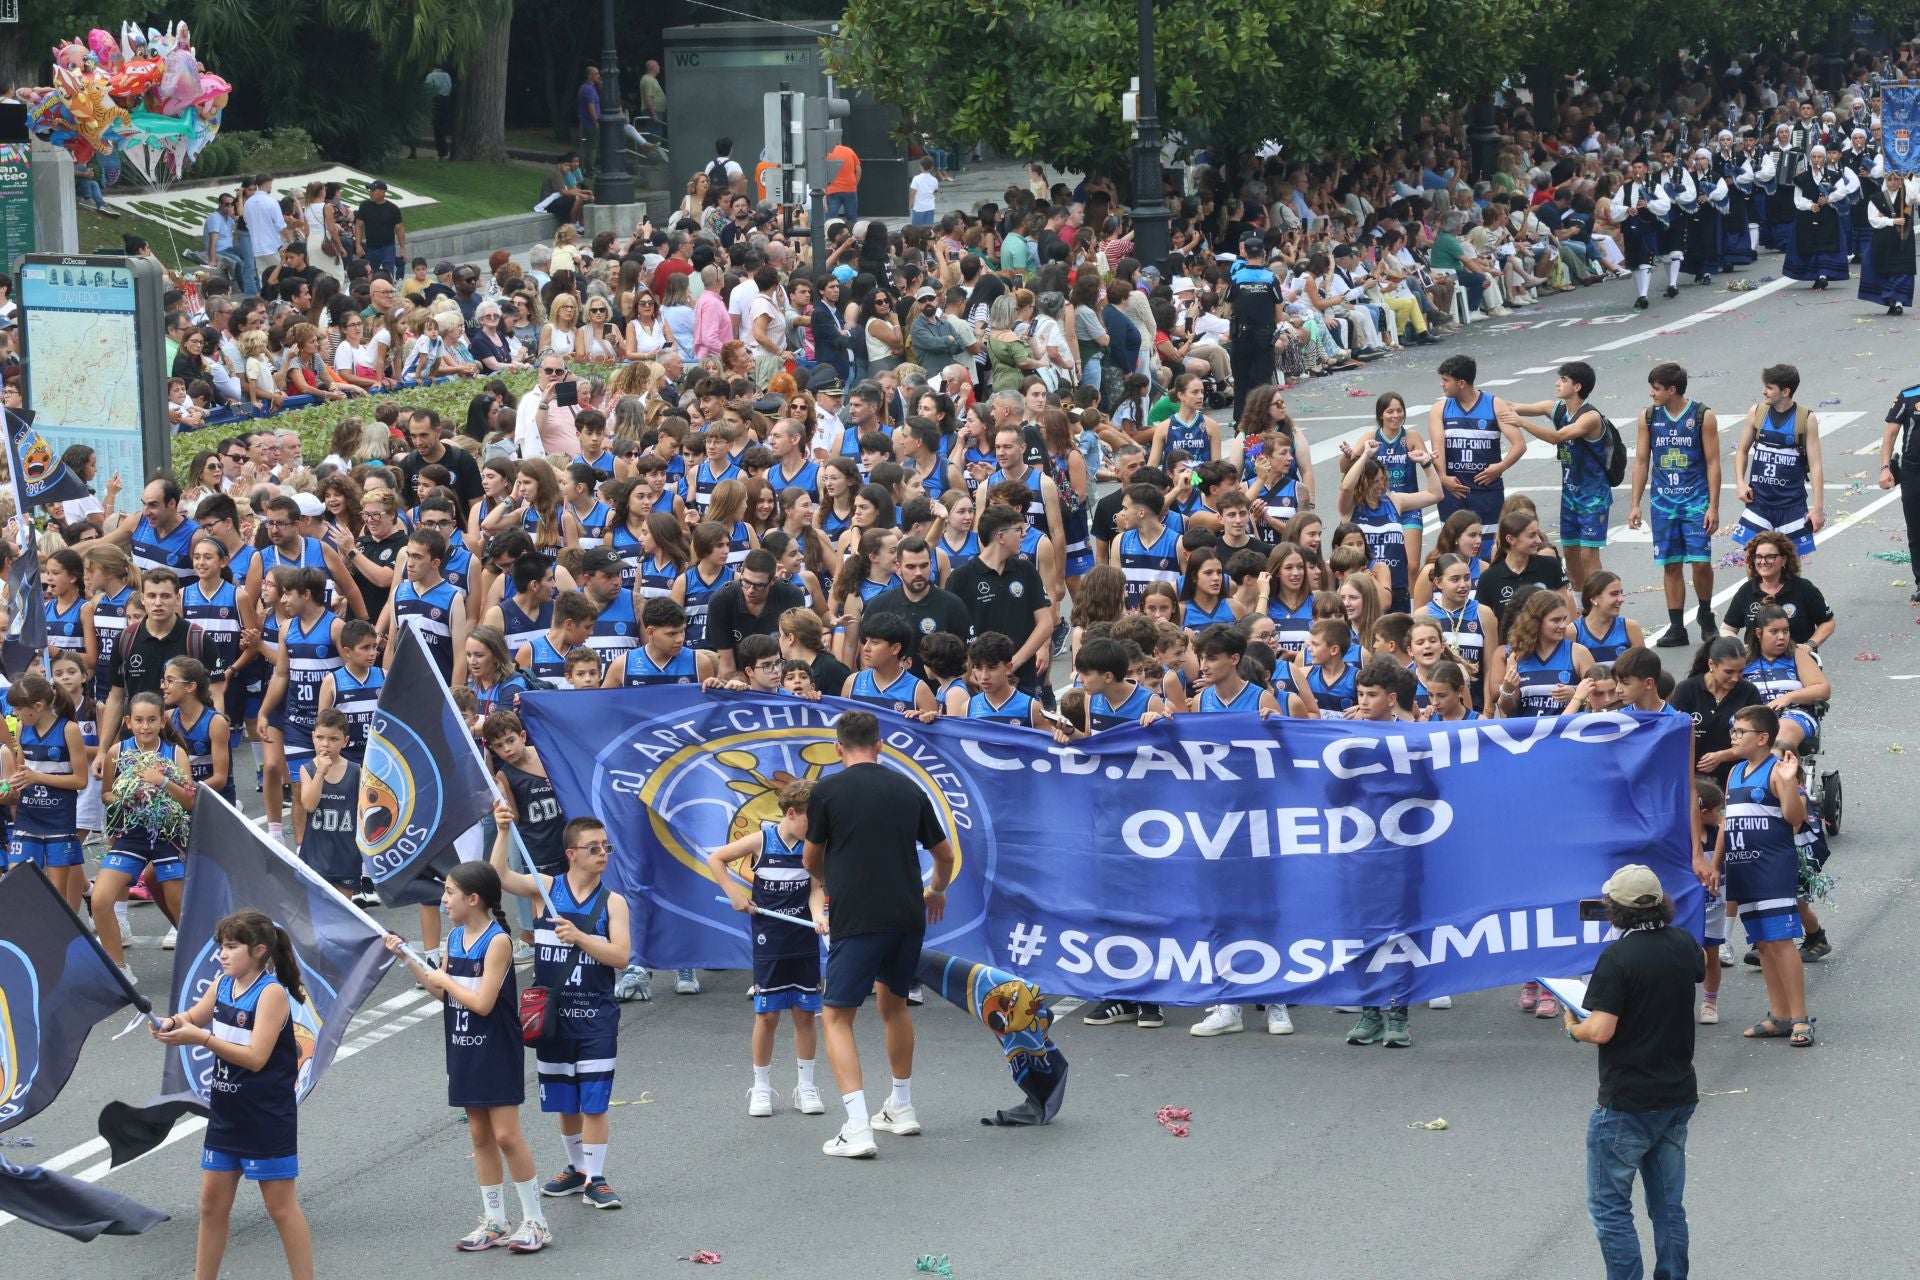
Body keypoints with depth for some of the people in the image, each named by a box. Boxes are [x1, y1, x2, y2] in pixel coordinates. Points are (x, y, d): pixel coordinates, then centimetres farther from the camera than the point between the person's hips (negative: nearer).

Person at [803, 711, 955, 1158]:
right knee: (894, 1002, 26)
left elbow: (811, 859, 12)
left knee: (837, 1017, 0)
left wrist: (823, 883, 36)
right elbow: (945, 855, 19)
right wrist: (937, 890, 41)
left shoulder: (827, 790, -3)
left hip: (857, 920, -5)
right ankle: (901, 1108, 38)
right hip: (908, 916, 5)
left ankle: (858, 1129, -14)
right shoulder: (908, 789, 9)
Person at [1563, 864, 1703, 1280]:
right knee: (1668, 1206, 14)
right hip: (1679, 1097, 7)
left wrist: (1572, 1027, -2)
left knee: (1609, 1208, 3)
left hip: (1627, 1104, -7)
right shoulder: (1684, 945, 1)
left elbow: (1600, 1031, -23)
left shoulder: (1618, 957, -20)